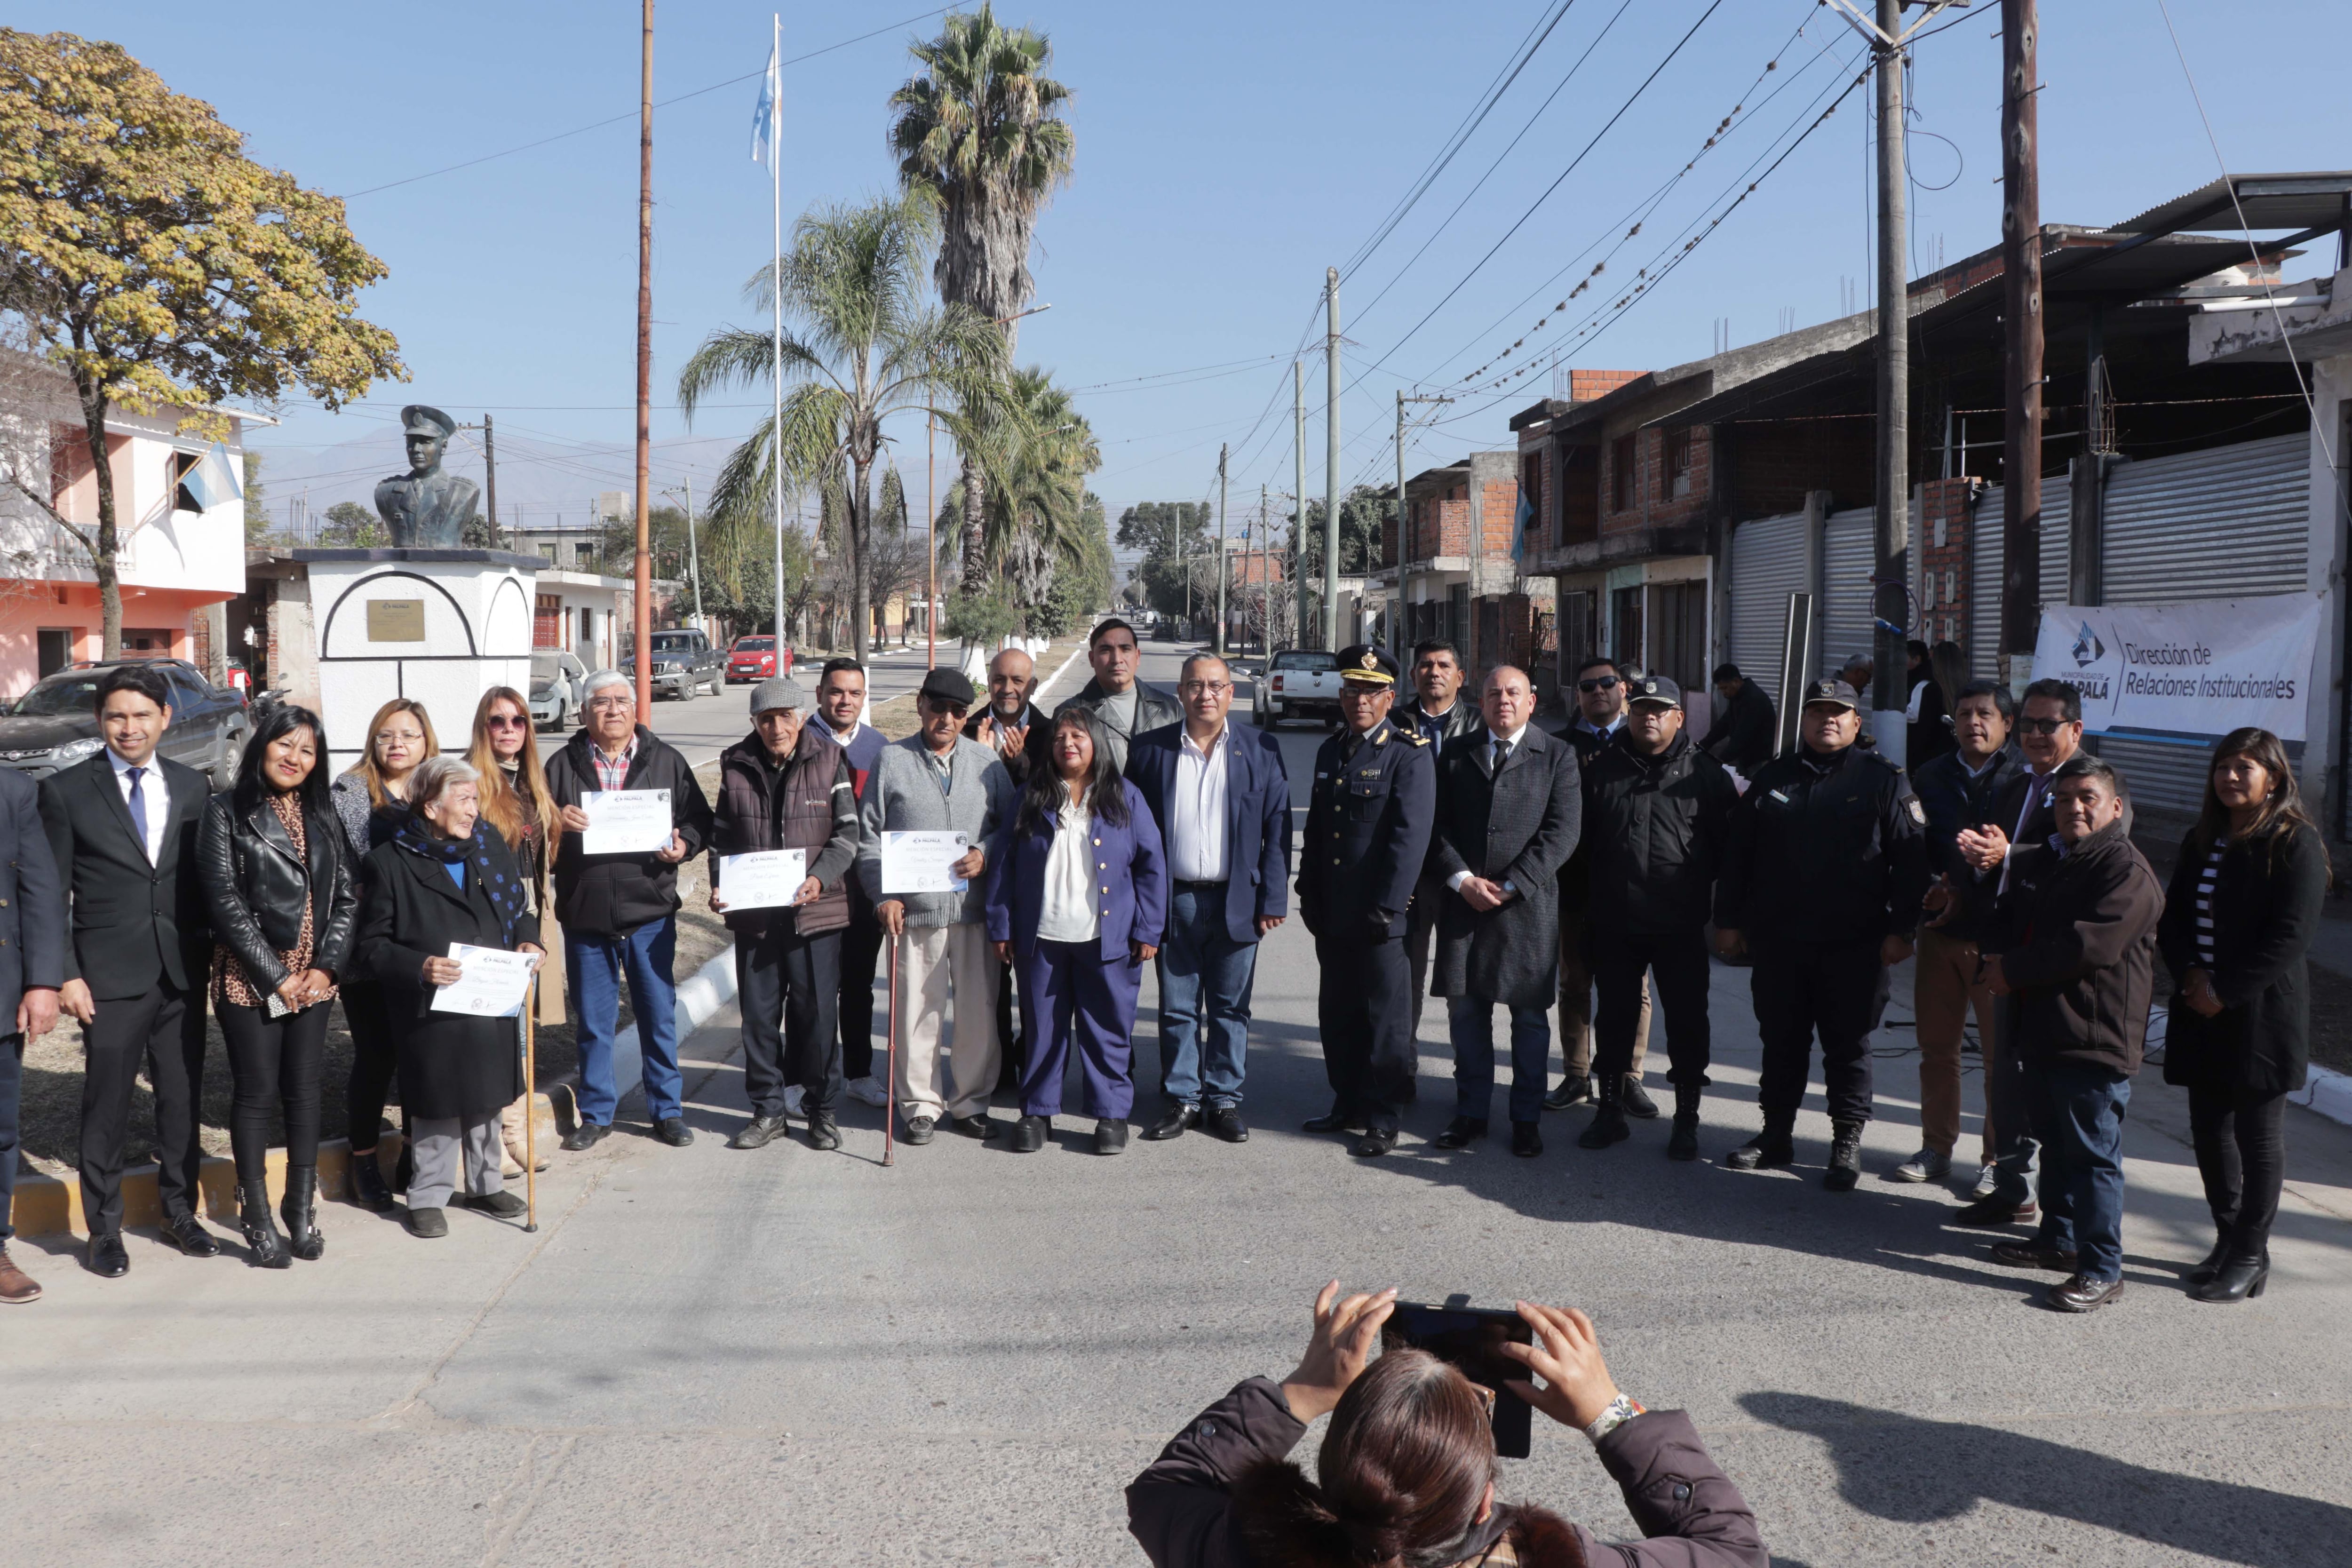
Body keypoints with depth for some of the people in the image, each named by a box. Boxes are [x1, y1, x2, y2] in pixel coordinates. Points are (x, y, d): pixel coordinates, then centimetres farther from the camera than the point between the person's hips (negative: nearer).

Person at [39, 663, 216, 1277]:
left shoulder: (193, 787, 8)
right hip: (110, 977, -3)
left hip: (183, 972, 3)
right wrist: (66, 975, -8)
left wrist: (210, 955, 5)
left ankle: (180, 1213, 26)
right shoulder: (66, 790, -1)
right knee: (108, 1105, 3)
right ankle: (104, 1230, 16)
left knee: (183, 1098, 10)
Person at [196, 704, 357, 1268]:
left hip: (314, 978, 4)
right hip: (251, 980, -4)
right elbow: (225, 902, -9)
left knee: (304, 1090, 9)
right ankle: (257, 1220, 10)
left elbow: (346, 897, 8)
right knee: (257, 1093, 1)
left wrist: (326, 966, -5)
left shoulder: (322, 817, 11)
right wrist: (276, 976, -12)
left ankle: (302, 1210, 18)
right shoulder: (227, 812, -3)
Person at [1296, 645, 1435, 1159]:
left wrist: (1386, 907, -18)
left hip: (1380, 916, -7)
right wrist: (1310, 896, 13)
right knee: (1337, 1015, 15)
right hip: (1333, 915, 7)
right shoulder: (1330, 752, 13)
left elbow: (1411, 837, -14)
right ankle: (1348, 1105, 29)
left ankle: (1381, 1121, 12)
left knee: (1384, 1019, 2)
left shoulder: (1410, 755, -8)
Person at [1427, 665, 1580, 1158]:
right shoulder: (1455, 753, 10)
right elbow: (1438, 825, 6)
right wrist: (1462, 879, -9)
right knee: (1465, 1012, 6)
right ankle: (1471, 1112, 18)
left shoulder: (1557, 757, 2)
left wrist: (1510, 885, -12)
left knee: (1530, 1016, 5)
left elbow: (1562, 832, -5)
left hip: (1529, 905, -2)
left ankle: (1526, 1118, 16)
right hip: (1463, 902, 2)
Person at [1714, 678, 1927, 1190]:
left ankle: (1847, 1144, 15)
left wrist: (1900, 929, -9)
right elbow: (1737, 854, 11)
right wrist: (1729, 920, 7)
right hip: (1778, 941, 3)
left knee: (1847, 1046, 5)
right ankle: (1776, 1135, 24)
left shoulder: (1883, 780, 1)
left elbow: (1910, 858, -3)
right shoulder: (1774, 778, 10)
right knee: (1781, 1041, 12)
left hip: (1852, 946, -3)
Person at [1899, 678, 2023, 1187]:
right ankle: (1936, 1148, 22)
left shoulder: (2025, 778, -5)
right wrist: (1932, 887, -4)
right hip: (1940, 931, 4)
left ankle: (1999, 1158, 13)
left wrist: (1967, 894, -15)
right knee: (1936, 1046, 11)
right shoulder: (1930, 777, 10)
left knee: (2002, 1053, 2)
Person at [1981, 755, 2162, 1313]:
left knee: (2094, 1153, -5)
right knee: (2055, 1143, 20)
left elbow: (2090, 944, -22)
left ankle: (2101, 1269, 1)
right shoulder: (2038, 863, 16)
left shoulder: (2128, 872, -13)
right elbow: (2008, 922, 24)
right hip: (2041, 1031, 9)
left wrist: (2014, 970, -14)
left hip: (2096, 1037, -9)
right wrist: (2001, 963, 0)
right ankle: (2058, 1240, 33)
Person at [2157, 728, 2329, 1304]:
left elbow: (2289, 937, -15)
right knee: (2209, 1131, 11)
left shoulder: (2296, 844, -9)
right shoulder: (2202, 841, 13)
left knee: (2257, 1137, 3)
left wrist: (2225, 993, -16)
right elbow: (2174, 916, 11)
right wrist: (2190, 975, -7)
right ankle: (2230, 1241, 25)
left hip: (2262, 1014, -6)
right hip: (2201, 1013, 7)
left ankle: (2251, 1256, 13)